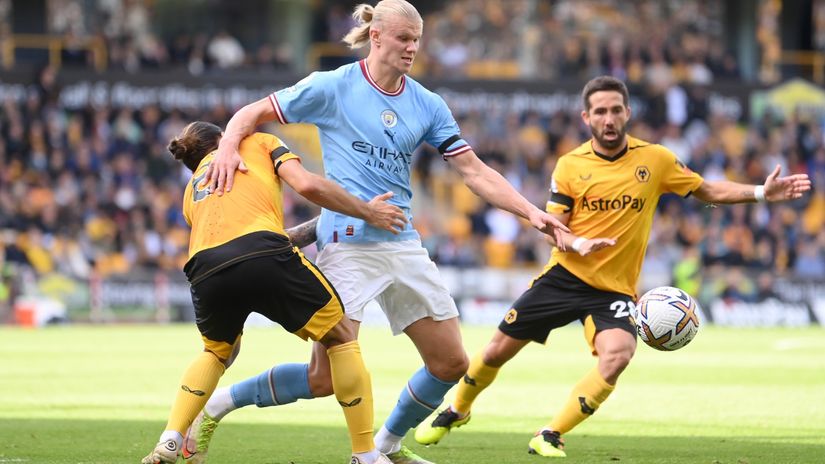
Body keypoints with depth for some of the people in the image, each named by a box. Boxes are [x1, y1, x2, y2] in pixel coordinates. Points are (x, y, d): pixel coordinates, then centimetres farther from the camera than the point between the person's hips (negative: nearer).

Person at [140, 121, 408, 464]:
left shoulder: (192, 190, 38)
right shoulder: (258, 143, 26)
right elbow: (307, 185, 8)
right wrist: (368, 213, 18)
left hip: (205, 272, 5)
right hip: (262, 255, -5)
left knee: (217, 351, 35)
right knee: (341, 337, 15)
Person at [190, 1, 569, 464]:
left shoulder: (428, 105, 8)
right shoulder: (333, 87, -4)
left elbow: (474, 170, 7)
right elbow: (251, 114, 1)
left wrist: (532, 211, -3)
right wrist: (228, 147, -20)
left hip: (403, 245, 6)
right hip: (348, 244, -6)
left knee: (451, 363, 5)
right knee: (325, 379, -13)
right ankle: (217, 405, 6)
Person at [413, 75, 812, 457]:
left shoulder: (656, 160, -2)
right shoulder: (570, 166, -2)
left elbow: (707, 191, 8)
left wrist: (760, 193, -5)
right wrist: (579, 244, -23)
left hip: (615, 289, 0)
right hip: (564, 276, 0)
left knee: (617, 356, -28)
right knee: (499, 350, 3)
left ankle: (550, 436, -17)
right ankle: (456, 411, 33)